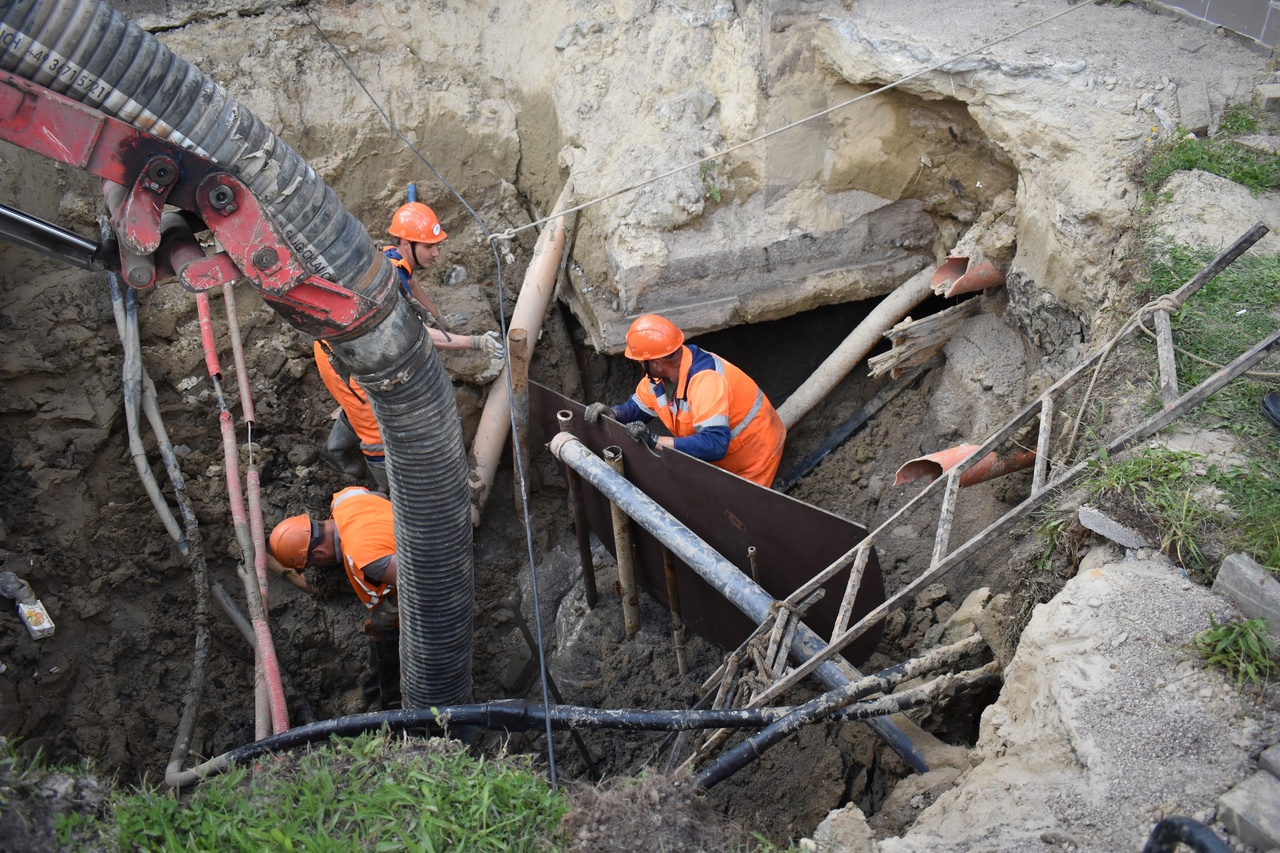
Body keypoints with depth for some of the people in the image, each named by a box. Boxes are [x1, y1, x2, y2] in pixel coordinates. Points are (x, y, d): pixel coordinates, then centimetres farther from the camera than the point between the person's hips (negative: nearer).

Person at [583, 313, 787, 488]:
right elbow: (639, 407, 5)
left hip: (753, 461, -8)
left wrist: (655, 442, -45)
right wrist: (613, 413, -17)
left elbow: (714, 444, -45)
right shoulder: (661, 373, -12)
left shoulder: (705, 381, -37)